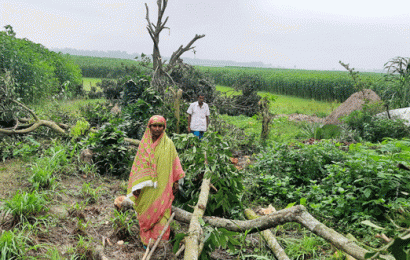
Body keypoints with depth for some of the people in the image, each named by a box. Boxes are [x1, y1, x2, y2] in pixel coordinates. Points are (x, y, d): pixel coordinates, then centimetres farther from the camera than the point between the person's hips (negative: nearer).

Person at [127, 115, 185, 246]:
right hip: (147, 187, 1)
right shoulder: (144, 143, 1)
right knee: (146, 213, 9)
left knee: (161, 213, 1)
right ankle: (147, 240, 26)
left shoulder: (168, 144, -1)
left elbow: (174, 164, 4)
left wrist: (175, 182, 2)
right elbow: (138, 165, 2)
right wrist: (136, 186, -3)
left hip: (163, 187, -1)